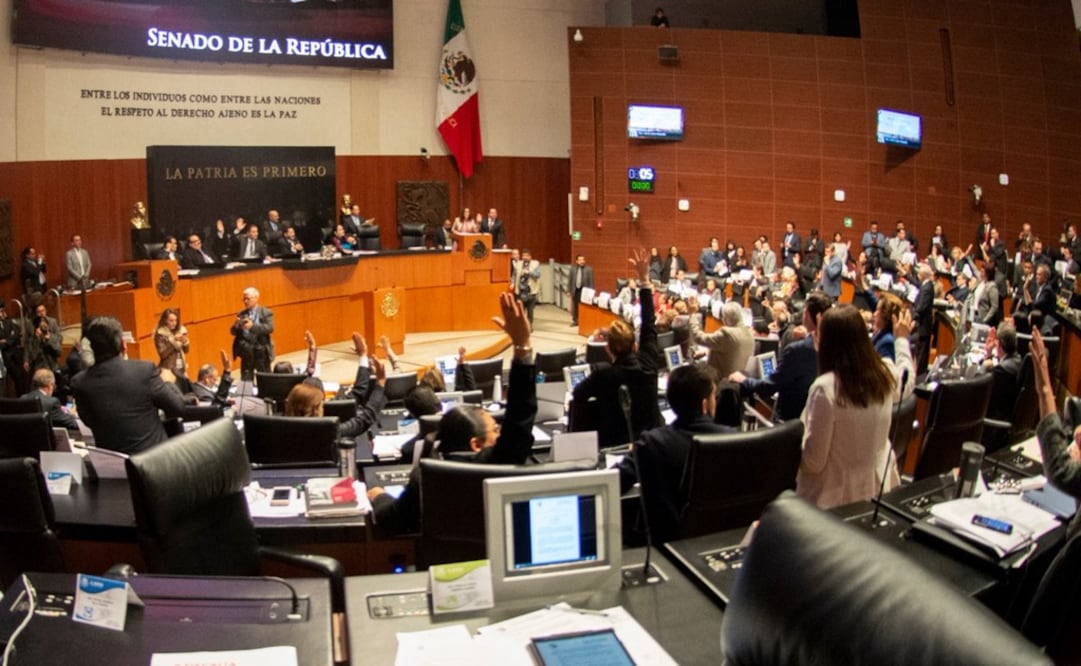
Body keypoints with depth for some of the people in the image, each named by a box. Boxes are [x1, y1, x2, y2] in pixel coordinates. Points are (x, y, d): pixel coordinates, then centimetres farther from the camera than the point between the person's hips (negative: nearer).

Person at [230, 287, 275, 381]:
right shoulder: (241, 314, 9)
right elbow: (233, 332, 8)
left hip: (261, 351, -3)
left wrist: (253, 326, -27)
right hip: (246, 351, 3)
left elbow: (270, 328, -15)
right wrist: (236, 326, -16)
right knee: (246, 379, 7)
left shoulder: (266, 313, -1)